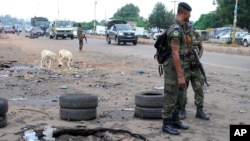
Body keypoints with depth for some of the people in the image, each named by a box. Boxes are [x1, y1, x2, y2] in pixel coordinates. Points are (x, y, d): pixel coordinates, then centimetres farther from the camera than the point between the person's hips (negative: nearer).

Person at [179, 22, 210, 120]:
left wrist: (198, 59, -5)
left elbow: (201, 48, 11)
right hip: (183, 67, -3)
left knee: (199, 88, 3)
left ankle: (199, 111, 12)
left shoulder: (195, 34, 6)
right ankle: (182, 110, 17)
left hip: (195, 66, 3)